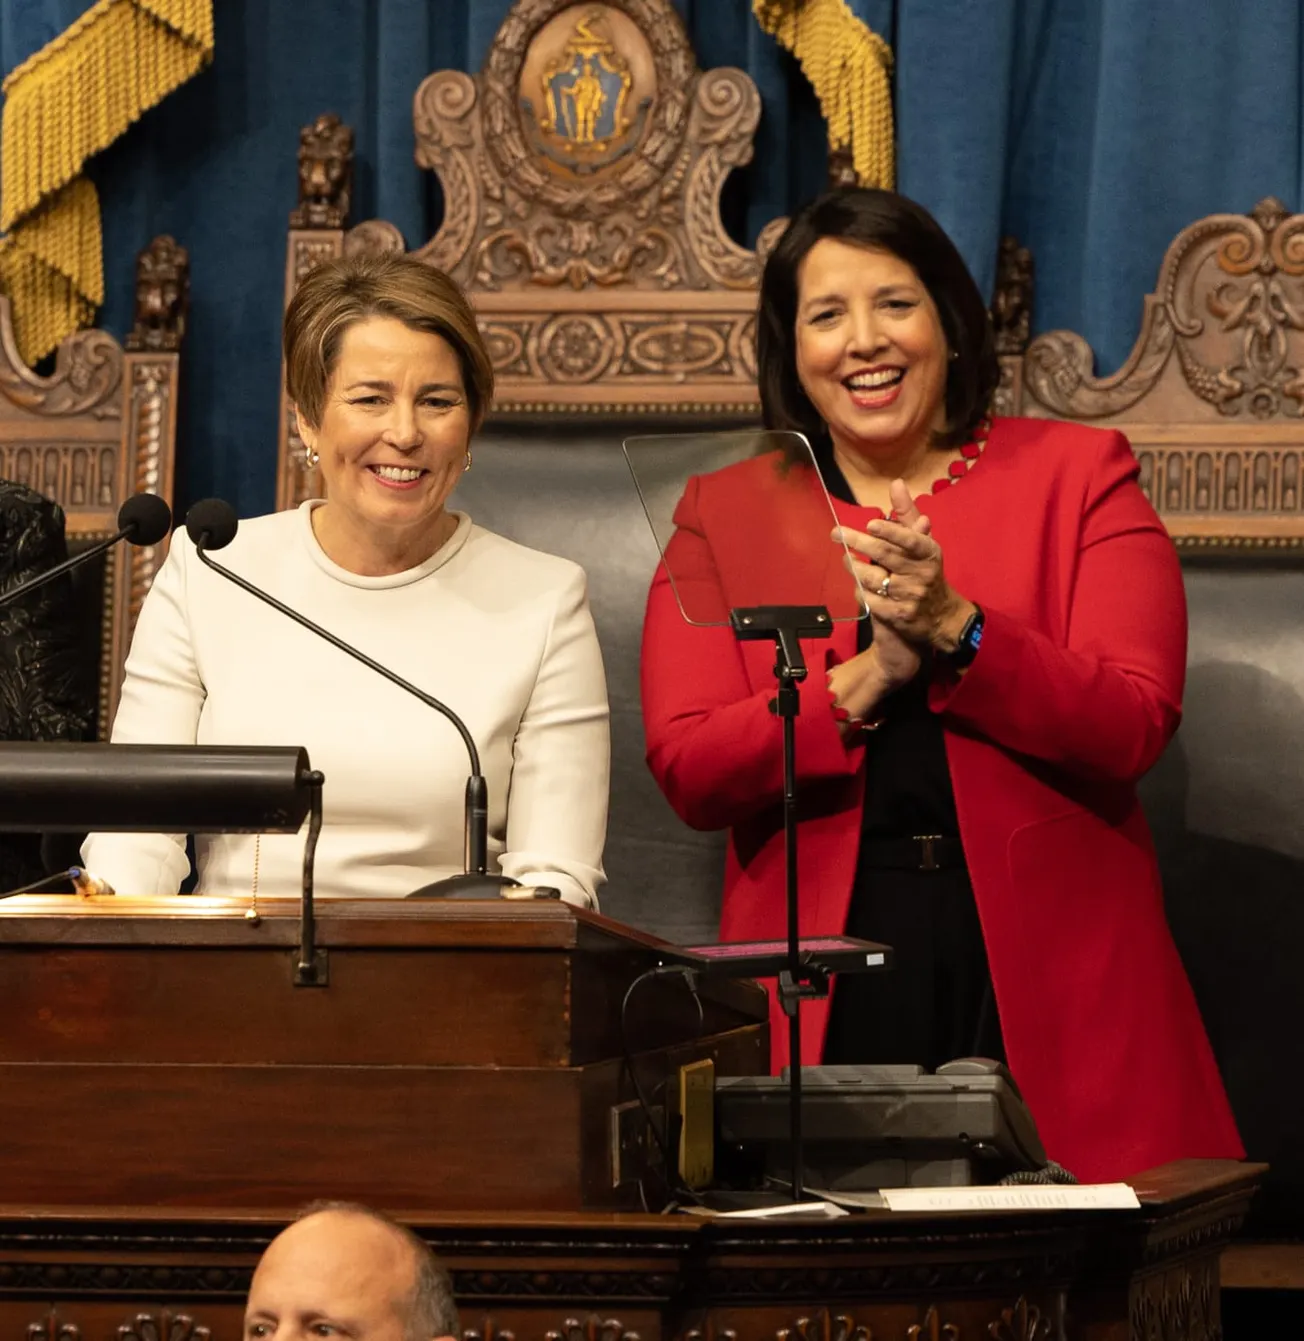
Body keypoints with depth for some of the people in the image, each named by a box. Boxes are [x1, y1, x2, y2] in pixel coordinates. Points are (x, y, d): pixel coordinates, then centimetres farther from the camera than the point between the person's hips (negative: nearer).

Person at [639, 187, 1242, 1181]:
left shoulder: (1077, 474, 8)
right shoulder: (724, 514, 11)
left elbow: (1134, 727, -4)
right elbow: (687, 772, -1)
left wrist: (957, 631, -16)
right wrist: (867, 676, -13)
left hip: (1049, 981, 0)